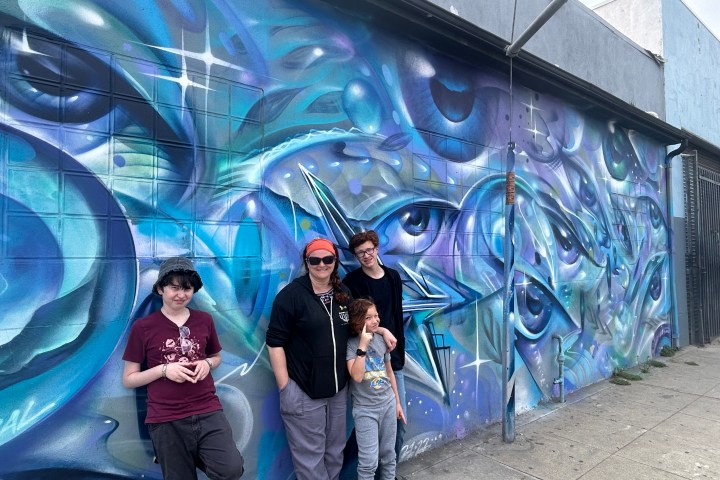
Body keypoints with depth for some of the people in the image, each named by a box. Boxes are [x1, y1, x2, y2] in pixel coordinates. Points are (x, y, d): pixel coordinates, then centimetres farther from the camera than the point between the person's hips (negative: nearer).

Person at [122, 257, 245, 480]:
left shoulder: (204, 320, 3)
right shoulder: (143, 327, -4)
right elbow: (128, 380, 1)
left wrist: (207, 364, -4)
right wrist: (163, 369, -15)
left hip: (208, 412, 2)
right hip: (166, 420, -1)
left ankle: (198, 455, 15)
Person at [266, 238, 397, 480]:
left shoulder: (343, 293, 6)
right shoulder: (291, 295, -13)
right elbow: (275, 343, -13)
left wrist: (382, 330, 5)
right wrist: (285, 388, -16)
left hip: (338, 389, 6)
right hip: (303, 391, -5)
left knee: (335, 452, 20)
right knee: (310, 458, 7)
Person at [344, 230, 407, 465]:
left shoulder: (393, 277, 8)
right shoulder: (352, 282, -7)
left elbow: (398, 315, 13)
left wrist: (400, 350, 13)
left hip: (392, 358, 5)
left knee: (399, 420, 10)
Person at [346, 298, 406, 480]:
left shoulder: (381, 340, 0)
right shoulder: (351, 344, -14)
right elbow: (357, 376, -27)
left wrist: (397, 402, 14)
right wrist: (363, 345, -29)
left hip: (388, 404, 5)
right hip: (365, 410, -4)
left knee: (388, 454, 17)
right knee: (369, 461, -1)